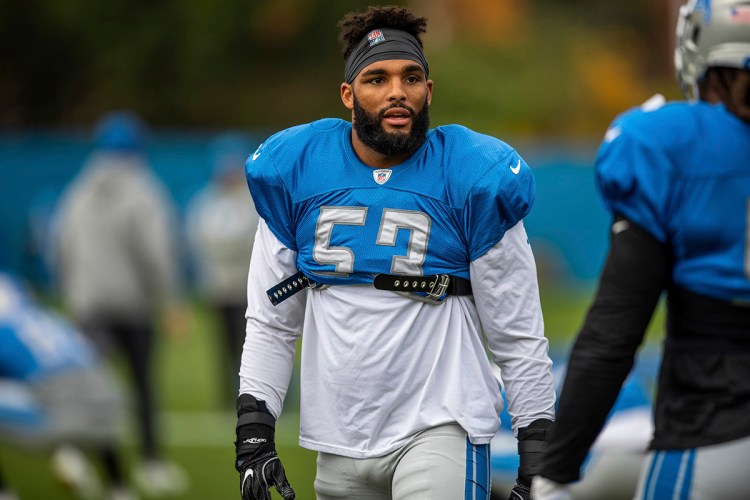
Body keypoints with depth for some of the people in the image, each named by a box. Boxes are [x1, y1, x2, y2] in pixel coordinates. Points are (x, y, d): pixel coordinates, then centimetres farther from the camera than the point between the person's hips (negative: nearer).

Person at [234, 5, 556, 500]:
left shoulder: (471, 177, -5)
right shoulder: (294, 171, 3)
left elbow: (518, 334, -1)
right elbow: (270, 321, 10)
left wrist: (538, 458, -3)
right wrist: (254, 431, 1)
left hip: (438, 427, -4)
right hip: (339, 438, 4)